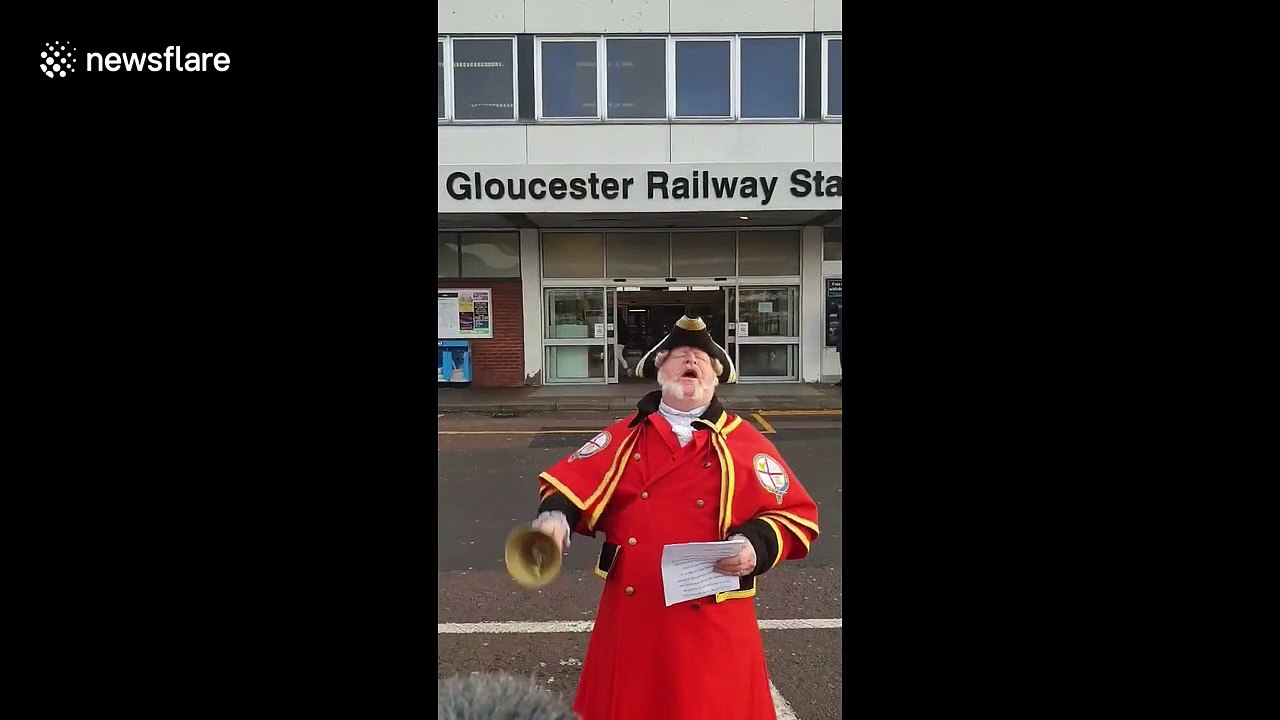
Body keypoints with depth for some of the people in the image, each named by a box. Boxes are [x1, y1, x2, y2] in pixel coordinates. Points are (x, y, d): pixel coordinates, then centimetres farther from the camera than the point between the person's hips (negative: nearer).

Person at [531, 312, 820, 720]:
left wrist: (757, 544, -18)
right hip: (631, 614, 2)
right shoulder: (625, 437, 4)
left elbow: (797, 515, -1)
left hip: (712, 621, -1)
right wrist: (556, 516, -21)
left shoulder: (746, 442, -1)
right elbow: (573, 485, 0)